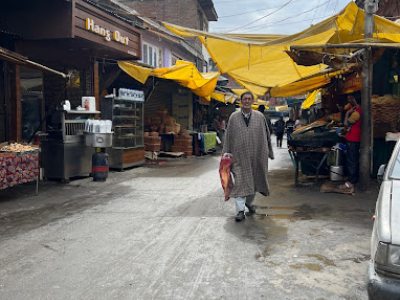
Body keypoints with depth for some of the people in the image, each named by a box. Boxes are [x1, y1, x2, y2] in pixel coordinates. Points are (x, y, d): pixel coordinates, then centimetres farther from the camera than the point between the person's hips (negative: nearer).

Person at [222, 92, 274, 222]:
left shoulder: (259, 116, 3)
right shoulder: (233, 117, 1)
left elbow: (266, 135, 8)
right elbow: (228, 135, 4)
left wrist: (267, 152, 8)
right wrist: (227, 152, -1)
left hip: (255, 155, 2)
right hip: (239, 155, -2)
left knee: (253, 180, 13)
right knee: (240, 181, -6)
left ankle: (249, 203, 36)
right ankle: (240, 210, -3)